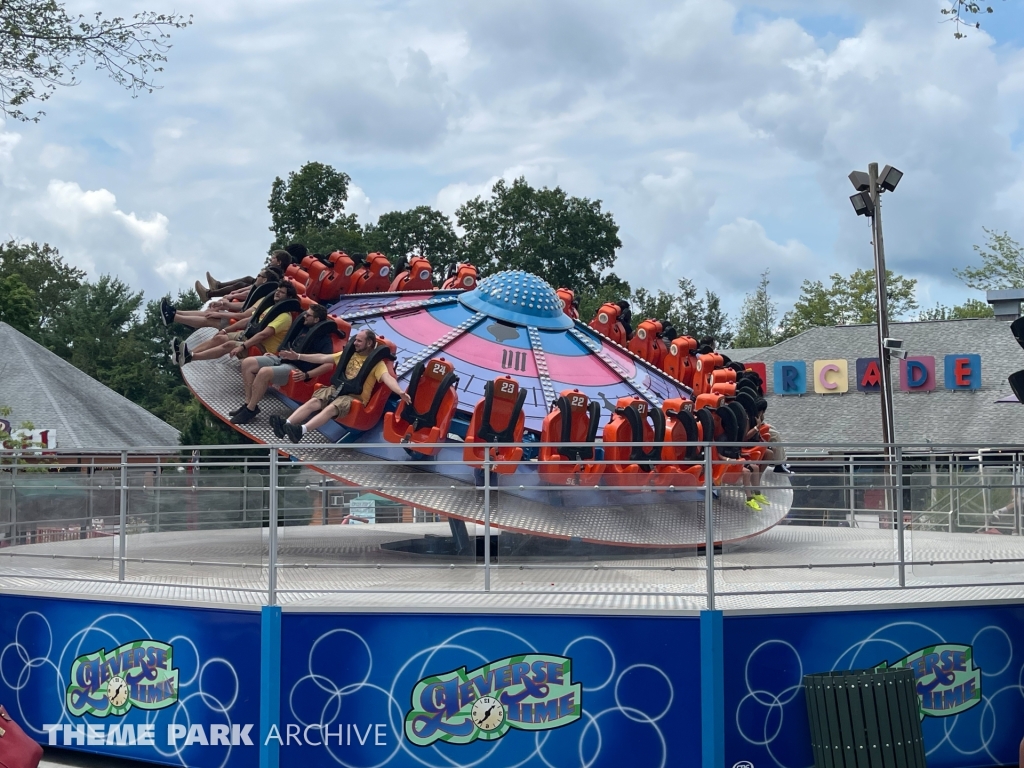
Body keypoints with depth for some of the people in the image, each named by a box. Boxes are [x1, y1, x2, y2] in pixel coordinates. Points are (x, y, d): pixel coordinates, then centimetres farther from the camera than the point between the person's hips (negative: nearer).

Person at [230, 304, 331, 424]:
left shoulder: (324, 337, -9)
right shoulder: (304, 328, 17)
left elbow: (329, 364, -20)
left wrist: (306, 375, -26)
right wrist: (275, 355, 20)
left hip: (295, 369, -9)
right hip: (281, 359, 9)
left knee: (264, 372, -33)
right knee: (247, 363, -6)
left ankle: (250, 410, -19)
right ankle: (249, 402, -4)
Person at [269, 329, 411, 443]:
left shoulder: (376, 362, -3)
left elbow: (388, 378, -20)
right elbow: (323, 358, 17)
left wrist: (400, 392, -42)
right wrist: (298, 356, 14)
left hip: (355, 397, -6)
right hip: (336, 388, 6)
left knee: (331, 408, -35)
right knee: (313, 402, -24)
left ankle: (301, 430, -54)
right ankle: (286, 424, -43)